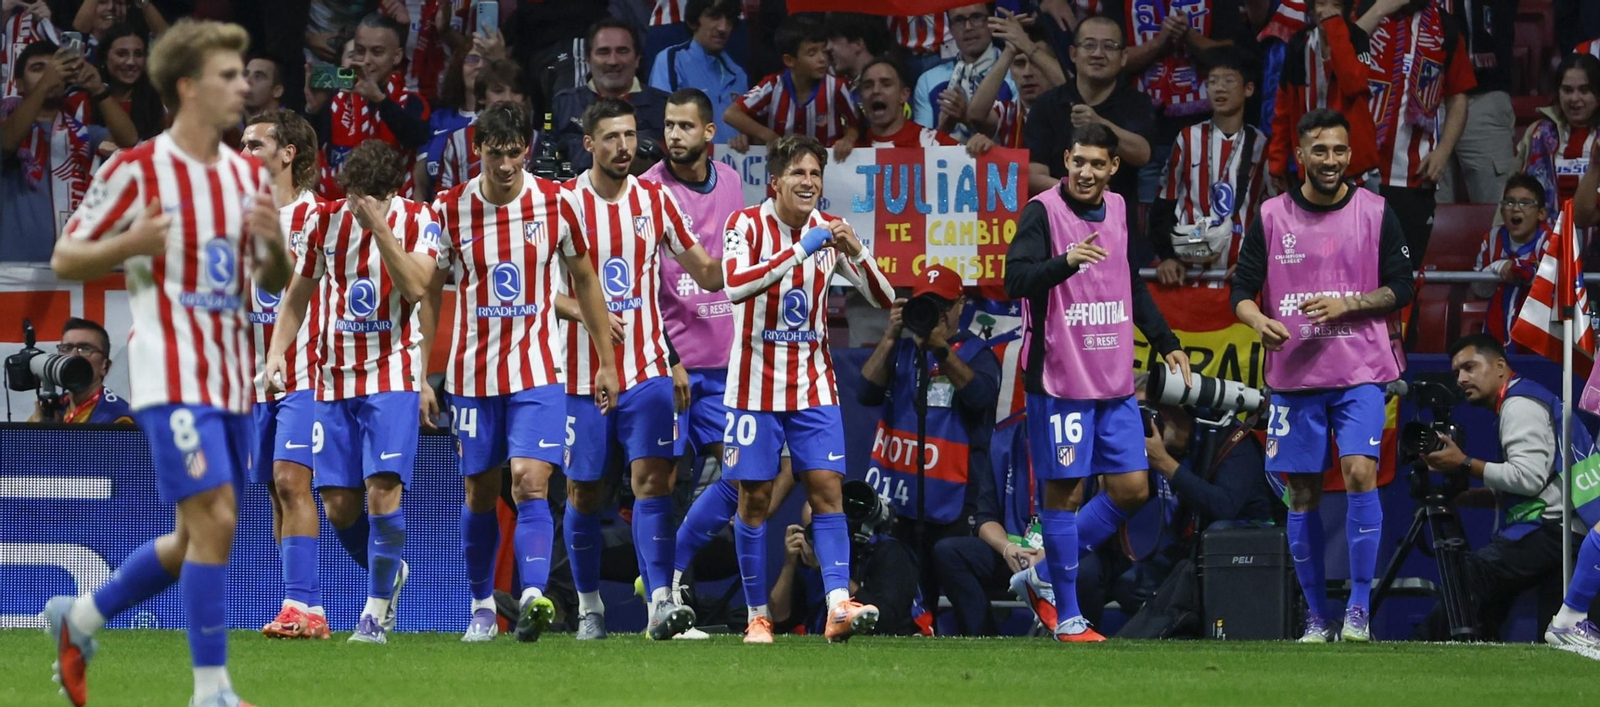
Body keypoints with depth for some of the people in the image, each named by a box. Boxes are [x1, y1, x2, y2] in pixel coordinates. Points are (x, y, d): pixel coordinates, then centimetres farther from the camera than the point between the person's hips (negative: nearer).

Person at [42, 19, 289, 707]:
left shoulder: (248, 175, 10)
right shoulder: (136, 170, -8)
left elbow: (274, 281, 16)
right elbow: (64, 259, -2)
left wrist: (273, 244, -7)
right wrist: (129, 245, -21)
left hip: (232, 379, 7)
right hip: (172, 376, -7)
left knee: (197, 538, 10)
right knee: (214, 519, -15)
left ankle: (78, 619, 30)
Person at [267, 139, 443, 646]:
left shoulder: (417, 220, -4)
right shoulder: (326, 220, 3)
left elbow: (417, 286, -19)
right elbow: (298, 292, 14)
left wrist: (379, 226, -23)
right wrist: (277, 351, 2)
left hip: (392, 377, -3)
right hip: (334, 379, 4)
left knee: (382, 489, -16)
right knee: (338, 504, 0)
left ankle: (377, 610, -7)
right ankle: (389, 573, 27)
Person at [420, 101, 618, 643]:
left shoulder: (557, 204, -3)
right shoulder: (449, 210, -2)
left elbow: (584, 281, 9)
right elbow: (428, 295, 5)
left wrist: (606, 361, 9)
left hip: (538, 372, -2)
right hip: (472, 374, 2)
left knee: (531, 483, -17)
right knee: (479, 494, 8)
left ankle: (533, 598, -29)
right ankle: (482, 608, 23)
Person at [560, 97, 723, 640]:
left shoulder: (655, 201, 5)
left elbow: (706, 274, 10)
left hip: (646, 368, 1)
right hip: (583, 371, -1)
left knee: (652, 479, -13)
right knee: (583, 492, 7)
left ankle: (661, 601, -20)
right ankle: (589, 606, 22)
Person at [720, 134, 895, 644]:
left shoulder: (830, 231, 2)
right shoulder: (747, 225, -8)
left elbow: (883, 299, -1)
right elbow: (736, 285, -28)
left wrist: (856, 253, -19)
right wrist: (801, 249, -32)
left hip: (813, 386, 3)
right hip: (755, 386, -3)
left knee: (826, 488, -10)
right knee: (754, 499, 0)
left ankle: (839, 605, -20)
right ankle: (758, 616, 8)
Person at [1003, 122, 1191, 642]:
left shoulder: (1118, 211, 10)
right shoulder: (1043, 212, -10)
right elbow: (1016, 280, -23)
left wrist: (1165, 342, 22)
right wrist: (1065, 262, -39)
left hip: (1115, 380, 7)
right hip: (1059, 381, -7)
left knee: (1132, 487, 4)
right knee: (1064, 490, -2)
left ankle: (1045, 575, 18)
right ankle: (1067, 617, 5)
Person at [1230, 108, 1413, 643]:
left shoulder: (1376, 212, 2)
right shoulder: (1270, 217, 3)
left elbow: (1400, 288, 2)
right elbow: (1241, 289, 5)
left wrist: (1346, 304, -14)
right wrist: (1258, 319, -17)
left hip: (1360, 372, -2)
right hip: (1293, 374, 2)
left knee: (1360, 472, -18)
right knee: (1303, 494, 3)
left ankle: (1359, 608, -11)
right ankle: (1315, 615, 12)